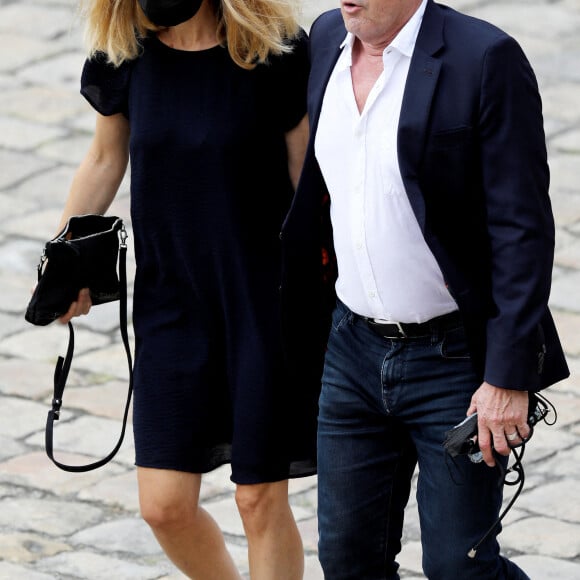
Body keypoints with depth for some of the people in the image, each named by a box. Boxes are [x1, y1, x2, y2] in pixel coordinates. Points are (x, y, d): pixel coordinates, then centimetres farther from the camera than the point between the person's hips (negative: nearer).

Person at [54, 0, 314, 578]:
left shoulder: (279, 53, -13)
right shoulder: (123, 53, -3)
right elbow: (105, 159, 13)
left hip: (266, 304, -3)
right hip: (171, 305, 3)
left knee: (261, 500, 3)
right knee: (165, 507, 1)